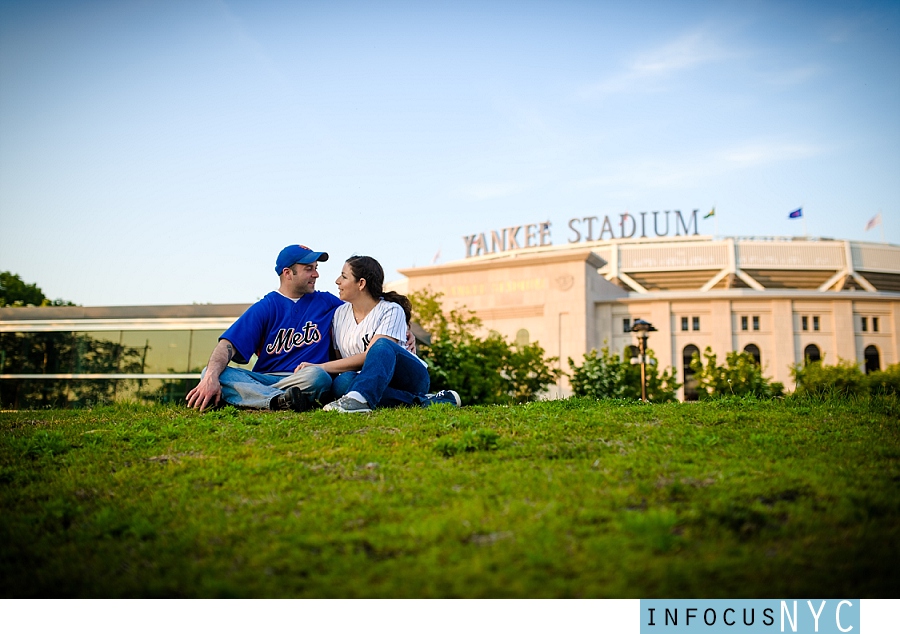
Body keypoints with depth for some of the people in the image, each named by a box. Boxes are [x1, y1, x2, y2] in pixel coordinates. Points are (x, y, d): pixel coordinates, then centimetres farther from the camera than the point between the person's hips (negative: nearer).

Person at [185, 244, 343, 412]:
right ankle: (282, 400, -44)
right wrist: (211, 376, -25)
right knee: (210, 372, -25)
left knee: (318, 376, -35)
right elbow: (228, 344, -6)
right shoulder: (264, 308, 6)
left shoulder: (326, 302, 15)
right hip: (264, 378, 0)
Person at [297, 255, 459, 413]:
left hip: (413, 378, -4)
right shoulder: (340, 314, 12)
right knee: (342, 382, -30)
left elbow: (370, 355, -17)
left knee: (382, 344, -32)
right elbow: (338, 359, 13)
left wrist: (322, 366, -19)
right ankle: (421, 401, -32)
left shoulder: (391, 310, -7)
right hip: (376, 383, 4)